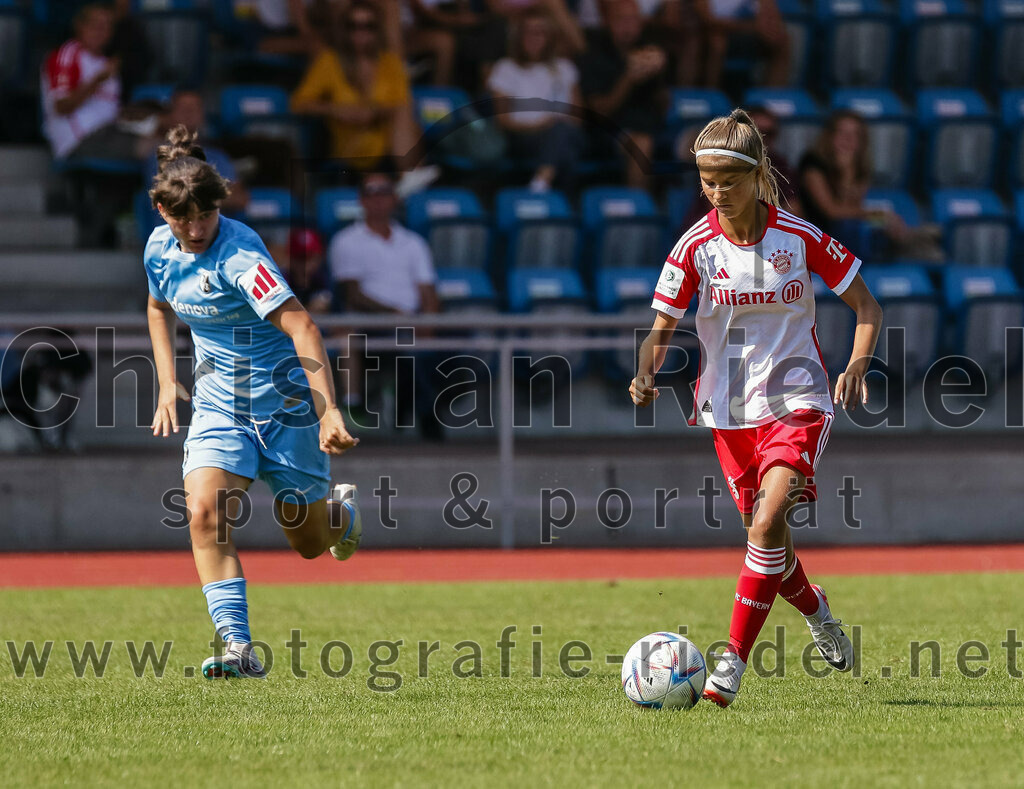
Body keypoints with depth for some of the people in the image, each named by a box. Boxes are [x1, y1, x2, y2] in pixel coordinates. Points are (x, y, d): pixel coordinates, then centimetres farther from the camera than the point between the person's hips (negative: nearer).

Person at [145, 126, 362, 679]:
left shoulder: (239, 255, -24)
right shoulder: (160, 248, -2)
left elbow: (300, 327, -33)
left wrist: (328, 412, -42)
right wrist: (167, 384, 11)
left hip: (282, 400, -5)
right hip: (218, 401, 5)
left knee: (310, 542, 8)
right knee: (204, 511, -21)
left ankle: (342, 509, 46)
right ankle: (238, 649, -21)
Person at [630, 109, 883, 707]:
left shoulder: (800, 238, -7)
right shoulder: (696, 247, -4)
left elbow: (867, 307, 2)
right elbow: (661, 329, -1)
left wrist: (857, 366, -15)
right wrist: (646, 376, -22)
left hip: (796, 400, -3)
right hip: (729, 411, 3)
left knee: (768, 523, -23)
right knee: (768, 540, 11)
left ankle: (733, 662, -21)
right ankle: (817, 610, 44)